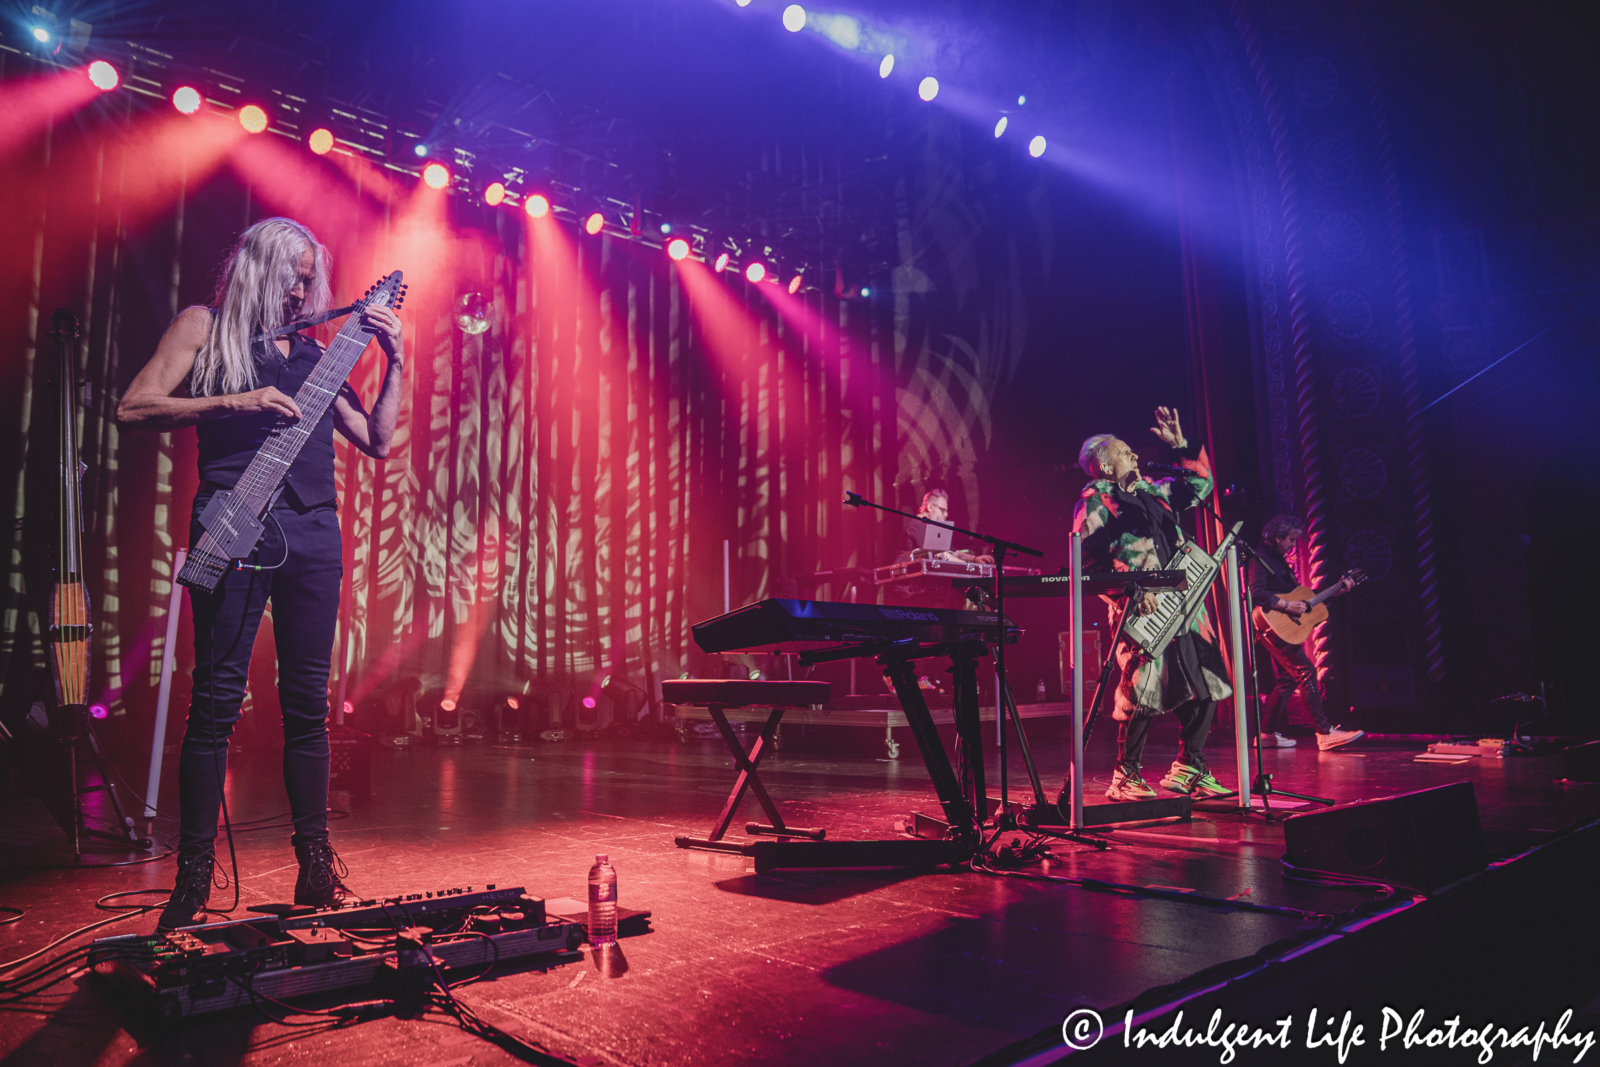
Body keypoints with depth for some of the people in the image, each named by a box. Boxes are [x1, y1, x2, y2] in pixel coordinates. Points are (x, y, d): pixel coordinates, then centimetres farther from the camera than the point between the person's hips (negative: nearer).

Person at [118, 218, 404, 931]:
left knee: (308, 703, 5)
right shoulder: (204, 327, 11)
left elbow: (377, 441, 18)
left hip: (313, 532, 4)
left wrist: (394, 364, 10)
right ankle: (192, 883, 4)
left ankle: (316, 868, 13)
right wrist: (233, 404, -10)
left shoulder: (313, 353, 22)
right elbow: (133, 409, 0)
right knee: (217, 701, -5)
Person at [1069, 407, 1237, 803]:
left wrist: (1180, 446, 24)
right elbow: (1089, 561, -11)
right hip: (1144, 612, -8)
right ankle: (1126, 778, 1)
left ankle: (1189, 770, 20)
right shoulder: (1095, 501, -2)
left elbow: (1199, 485, 33)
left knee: (1206, 686, 8)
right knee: (1143, 691, -12)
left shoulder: (1151, 491, 22)